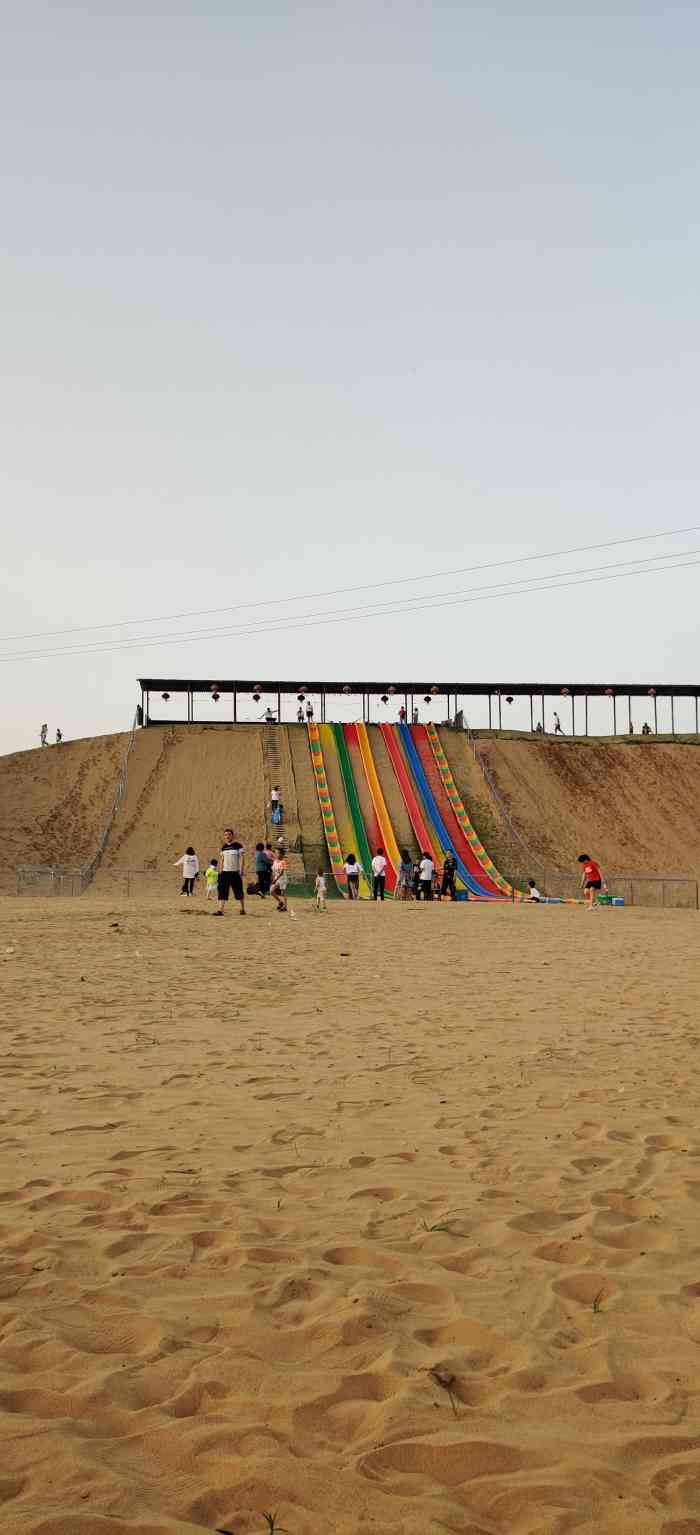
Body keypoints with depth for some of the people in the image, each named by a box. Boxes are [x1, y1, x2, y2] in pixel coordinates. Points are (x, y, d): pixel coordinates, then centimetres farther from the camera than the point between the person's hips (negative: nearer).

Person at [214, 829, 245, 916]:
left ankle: (242, 909, 20)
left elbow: (242, 858, -7)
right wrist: (220, 871, 10)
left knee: (239, 891, 5)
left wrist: (241, 871, -14)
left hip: (235, 872, -4)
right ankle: (220, 910, -11)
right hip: (225, 872, 4)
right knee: (222, 891, -7)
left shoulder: (237, 845, -5)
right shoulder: (223, 847, 10)